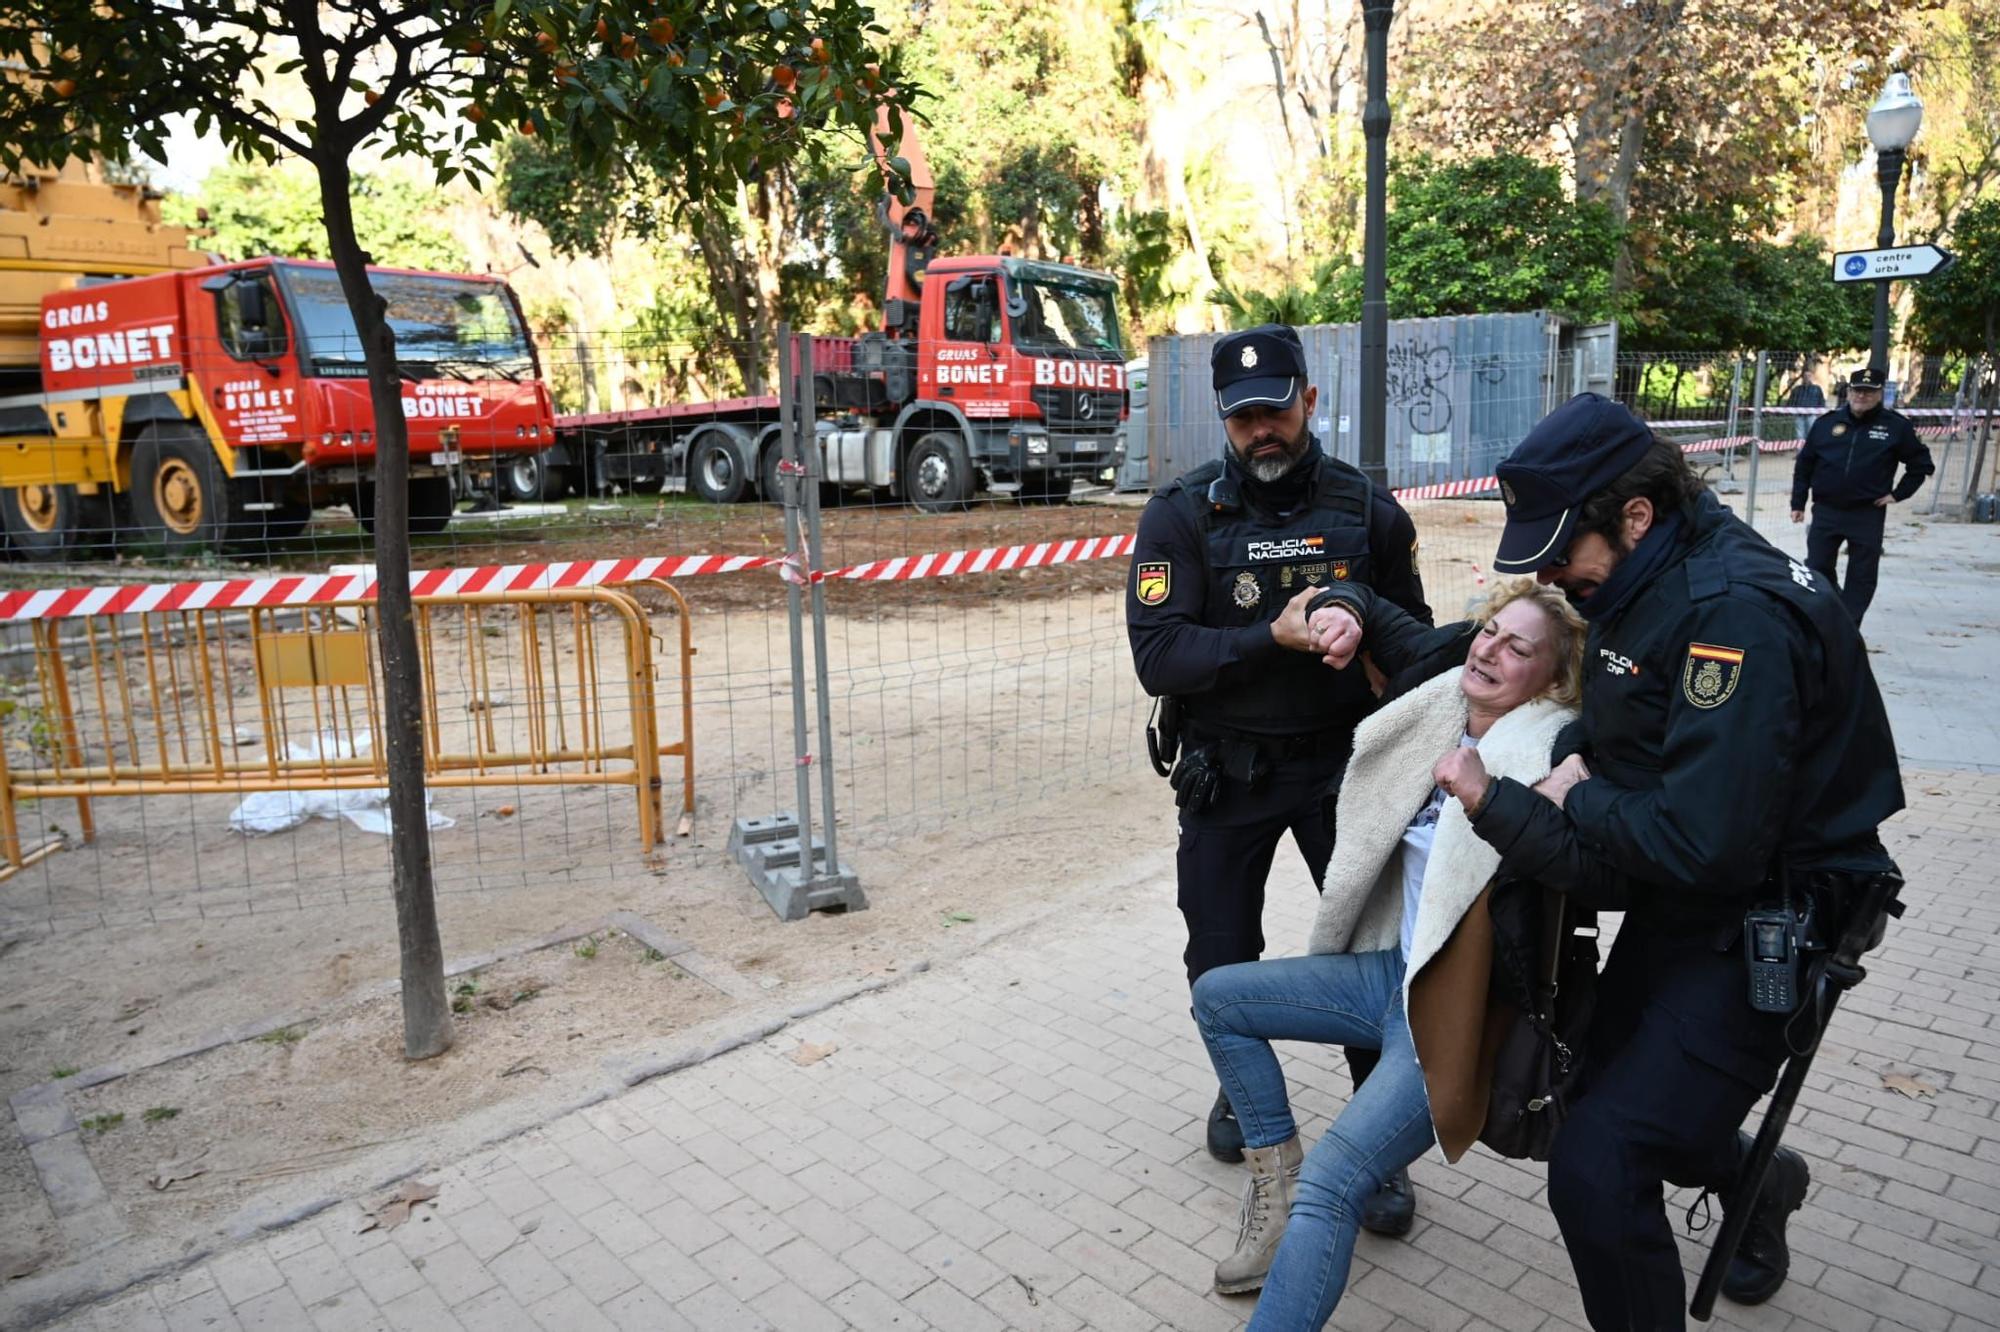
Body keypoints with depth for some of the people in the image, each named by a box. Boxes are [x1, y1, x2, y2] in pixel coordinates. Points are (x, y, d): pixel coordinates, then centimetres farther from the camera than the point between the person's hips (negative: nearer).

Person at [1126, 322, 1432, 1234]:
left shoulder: (1369, 509, -3)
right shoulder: (1181, 516, -9)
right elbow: (1158, 658, -19)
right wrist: (1274, 636, -29)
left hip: (1344, 759, 1)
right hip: (1227, 773, 0)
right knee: (1220, 958, 12)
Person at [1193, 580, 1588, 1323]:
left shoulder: (1547, 761, -18)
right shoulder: (1439, 721, 4)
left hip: (1457, 1008, -8)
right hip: (1392, 969, 8)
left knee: (1328, 1187, -21)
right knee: (1216, 995, 11)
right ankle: (1276, 1179, 15)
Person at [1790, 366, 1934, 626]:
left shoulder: (1896, 426, -1)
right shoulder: (1827, 422, 3)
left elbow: (1921, 463, 7)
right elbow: (1804, 464, 8)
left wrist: (1898, 494, -1)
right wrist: (1798, 503, 5)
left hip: (1868, 515, -1)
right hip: (1825, 511, 1)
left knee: (1861, 578, 2)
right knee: (1817, 570, 4)